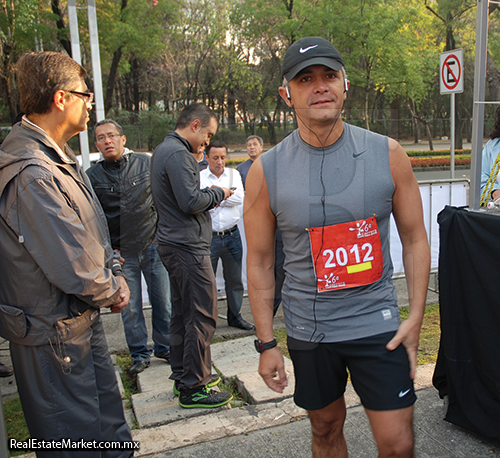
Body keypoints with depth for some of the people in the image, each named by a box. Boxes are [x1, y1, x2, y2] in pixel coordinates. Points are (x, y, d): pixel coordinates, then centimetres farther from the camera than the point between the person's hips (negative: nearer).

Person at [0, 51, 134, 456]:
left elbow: (94, 233, 14)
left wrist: (116, 276, 0)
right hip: (55, 335, -9)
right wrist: (112, 293, -9)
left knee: (111, 422, 23)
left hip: (84, 320, 9)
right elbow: (73, 269, -27)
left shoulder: (60, 159, 9)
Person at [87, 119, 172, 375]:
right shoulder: (92, 176, 2)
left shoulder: (146, 163, 0)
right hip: (121, 254, 1)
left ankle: (165, 348, 26)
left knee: (162, 301, 7)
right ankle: (140, 354, 25)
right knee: (130, 308, 8)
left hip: (153, 245, 0)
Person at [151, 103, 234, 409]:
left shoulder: (164, 150, 18)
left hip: (174, 245, 11)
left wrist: (208, 194, 9)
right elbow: (191, 202, -22)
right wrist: (217, 194, -6)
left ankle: (183, 375, 29)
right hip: (188, 248, -11)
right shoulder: (178, 154, -15)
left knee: (183, 313, 17)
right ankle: (193, 388, 5)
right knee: (202, 317, -4)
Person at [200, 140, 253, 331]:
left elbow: (239, 198, -7)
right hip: (208, 237, -3)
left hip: (232, 236, 3)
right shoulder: (199, 177, 1)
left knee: (234, 280, 12)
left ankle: (235, 316, 28)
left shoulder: (233, 174, 10)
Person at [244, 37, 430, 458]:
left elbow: (414, 239, 3)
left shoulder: (387, 154, -5)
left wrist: (416, 317, -3)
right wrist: (266, 343, 0)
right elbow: (260, 261, -1)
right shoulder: (266, 171, -7)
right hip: (308, 327, 0)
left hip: (377, 322, 0)